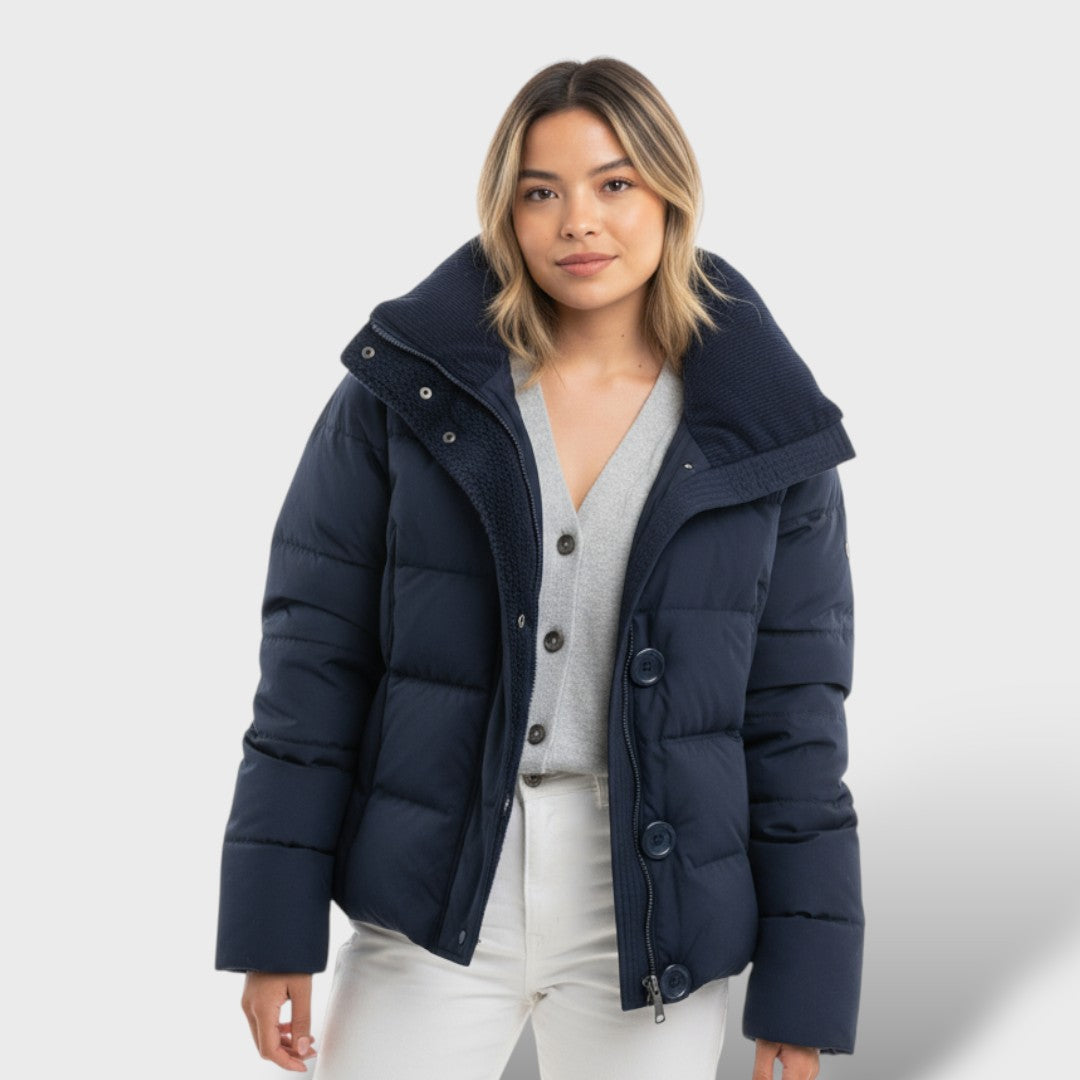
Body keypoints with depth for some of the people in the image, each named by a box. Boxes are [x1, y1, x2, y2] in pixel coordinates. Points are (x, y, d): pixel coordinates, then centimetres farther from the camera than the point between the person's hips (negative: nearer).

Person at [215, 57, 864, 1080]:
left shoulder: (768, 441, -2)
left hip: (653, 931, 1)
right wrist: (274, 925, -4)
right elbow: (314, 649, -2)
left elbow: (794, 716, 0)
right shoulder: (406, 385, -3)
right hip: (431, 912, 0)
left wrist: (802, 994, 0)